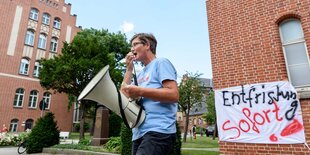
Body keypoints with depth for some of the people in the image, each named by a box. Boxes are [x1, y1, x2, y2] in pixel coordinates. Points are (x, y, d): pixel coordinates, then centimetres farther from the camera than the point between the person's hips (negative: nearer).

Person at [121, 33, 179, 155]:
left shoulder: (161, 63, -1)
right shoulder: (140, 74, 22)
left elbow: (174, 95, -13)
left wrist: (140, 91, -17)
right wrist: (129, 69, 13)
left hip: (158, 131, -8)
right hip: (139, 132, 8)